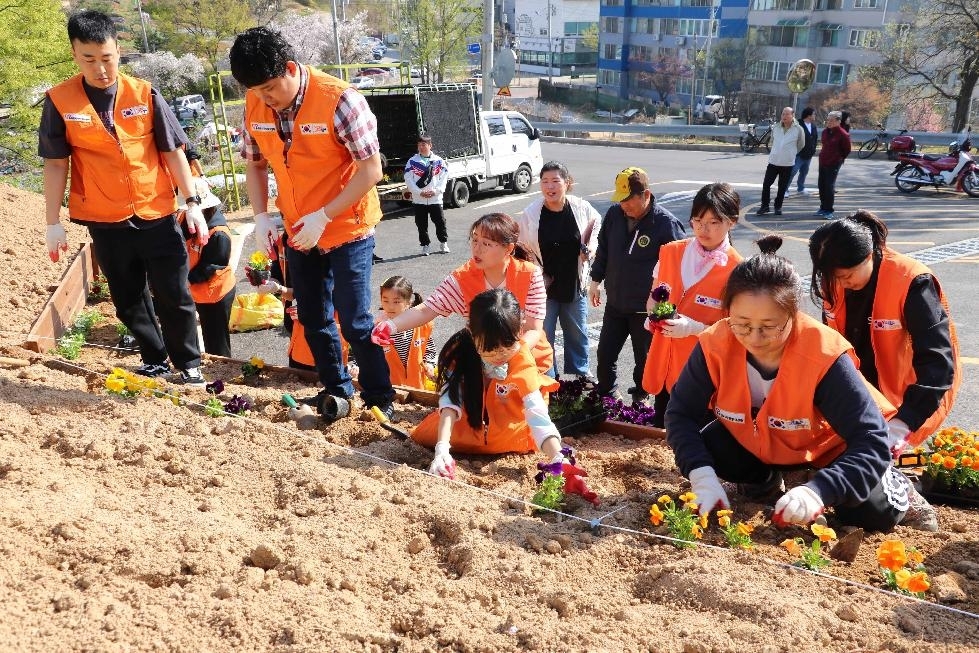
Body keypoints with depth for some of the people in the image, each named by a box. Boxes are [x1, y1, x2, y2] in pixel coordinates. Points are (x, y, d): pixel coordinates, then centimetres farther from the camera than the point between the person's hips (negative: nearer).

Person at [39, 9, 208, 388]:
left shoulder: (145, 94, -4)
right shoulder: (59, 102, -4)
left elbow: (173, 152, 1)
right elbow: (56, 164, -1)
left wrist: (193, 203, -2)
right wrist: (53, 224, -2)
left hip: (156, 213, 0)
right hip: (104, 220, 1)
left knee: (173, 295, 4)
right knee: (128, 299, 12)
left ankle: (188, 366, 18)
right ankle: (155, 361, 29)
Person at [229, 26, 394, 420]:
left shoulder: (339, 100, -23)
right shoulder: (254, 105, -6)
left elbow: (371, 170, -20)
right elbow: (255, 163, 8)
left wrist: (323, 216, -25)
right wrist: (261, 216, -5)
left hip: (347, 228, -6)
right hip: (298, 233, 6)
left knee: (355, 321, -2)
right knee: (312, 318, 15)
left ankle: (379, 399, 15)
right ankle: (336, 388, 32)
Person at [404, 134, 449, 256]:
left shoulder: (439, 161, 4)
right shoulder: (412, 162, 2)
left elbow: (443, 178, 3)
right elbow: (408, 180, -2)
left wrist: (436, 191, -11)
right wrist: (420, 192, -12)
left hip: (435, 198, 0)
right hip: (419, 199, 0)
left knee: (440, 221, 1)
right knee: (421, 224, 5)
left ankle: (443, 243, 18)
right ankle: (425, 245, 16)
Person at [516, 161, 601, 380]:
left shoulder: (581, 208, -11)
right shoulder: (529, 214, -16)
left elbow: (596, 223, 12)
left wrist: (590, 249, -2)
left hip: (574, 285, 2)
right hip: (543, 287, -2)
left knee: (577, 333, 20)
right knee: (543, 335, 7)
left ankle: (580, 372, 42)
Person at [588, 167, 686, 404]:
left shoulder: (666, 223, -19)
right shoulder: (614, 213, -3)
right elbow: (603, 249, 12)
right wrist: (596, 280, 13)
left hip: (647, 308, -4)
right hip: (615, 303, 5)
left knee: (644, 358, 13)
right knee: (605, 353, 13)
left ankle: (640, 399, 33)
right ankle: (606, 394, 34)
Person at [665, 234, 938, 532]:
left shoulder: (824, 355, -36)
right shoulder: (715, 345, -28)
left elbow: (871, 441, -35)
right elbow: (680, 414, -19)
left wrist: (819, 490, -50)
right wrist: (701, 475, -36)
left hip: (826, 447, -3)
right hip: (753, 442, 3)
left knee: (869, 512, -23)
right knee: (701, 455, -21)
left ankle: (894, 488, 16)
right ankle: (766, 478, 12)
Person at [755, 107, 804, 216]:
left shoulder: (798, 130, -7)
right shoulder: (775, 127, 2)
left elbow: (801, 145, 7)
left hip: (788, 163, -2)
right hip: (773, 161, 2)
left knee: (782, 187, 7)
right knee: (766, 184, -1)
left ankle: (778, 207, 20)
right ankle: (765, 205, 11)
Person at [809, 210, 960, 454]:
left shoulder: (910, 282, -25)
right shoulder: (835, 281, -8)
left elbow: (938, 360, -31)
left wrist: (904, 421, -41)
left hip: (907, 394, -5)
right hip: (861, 390, 5)